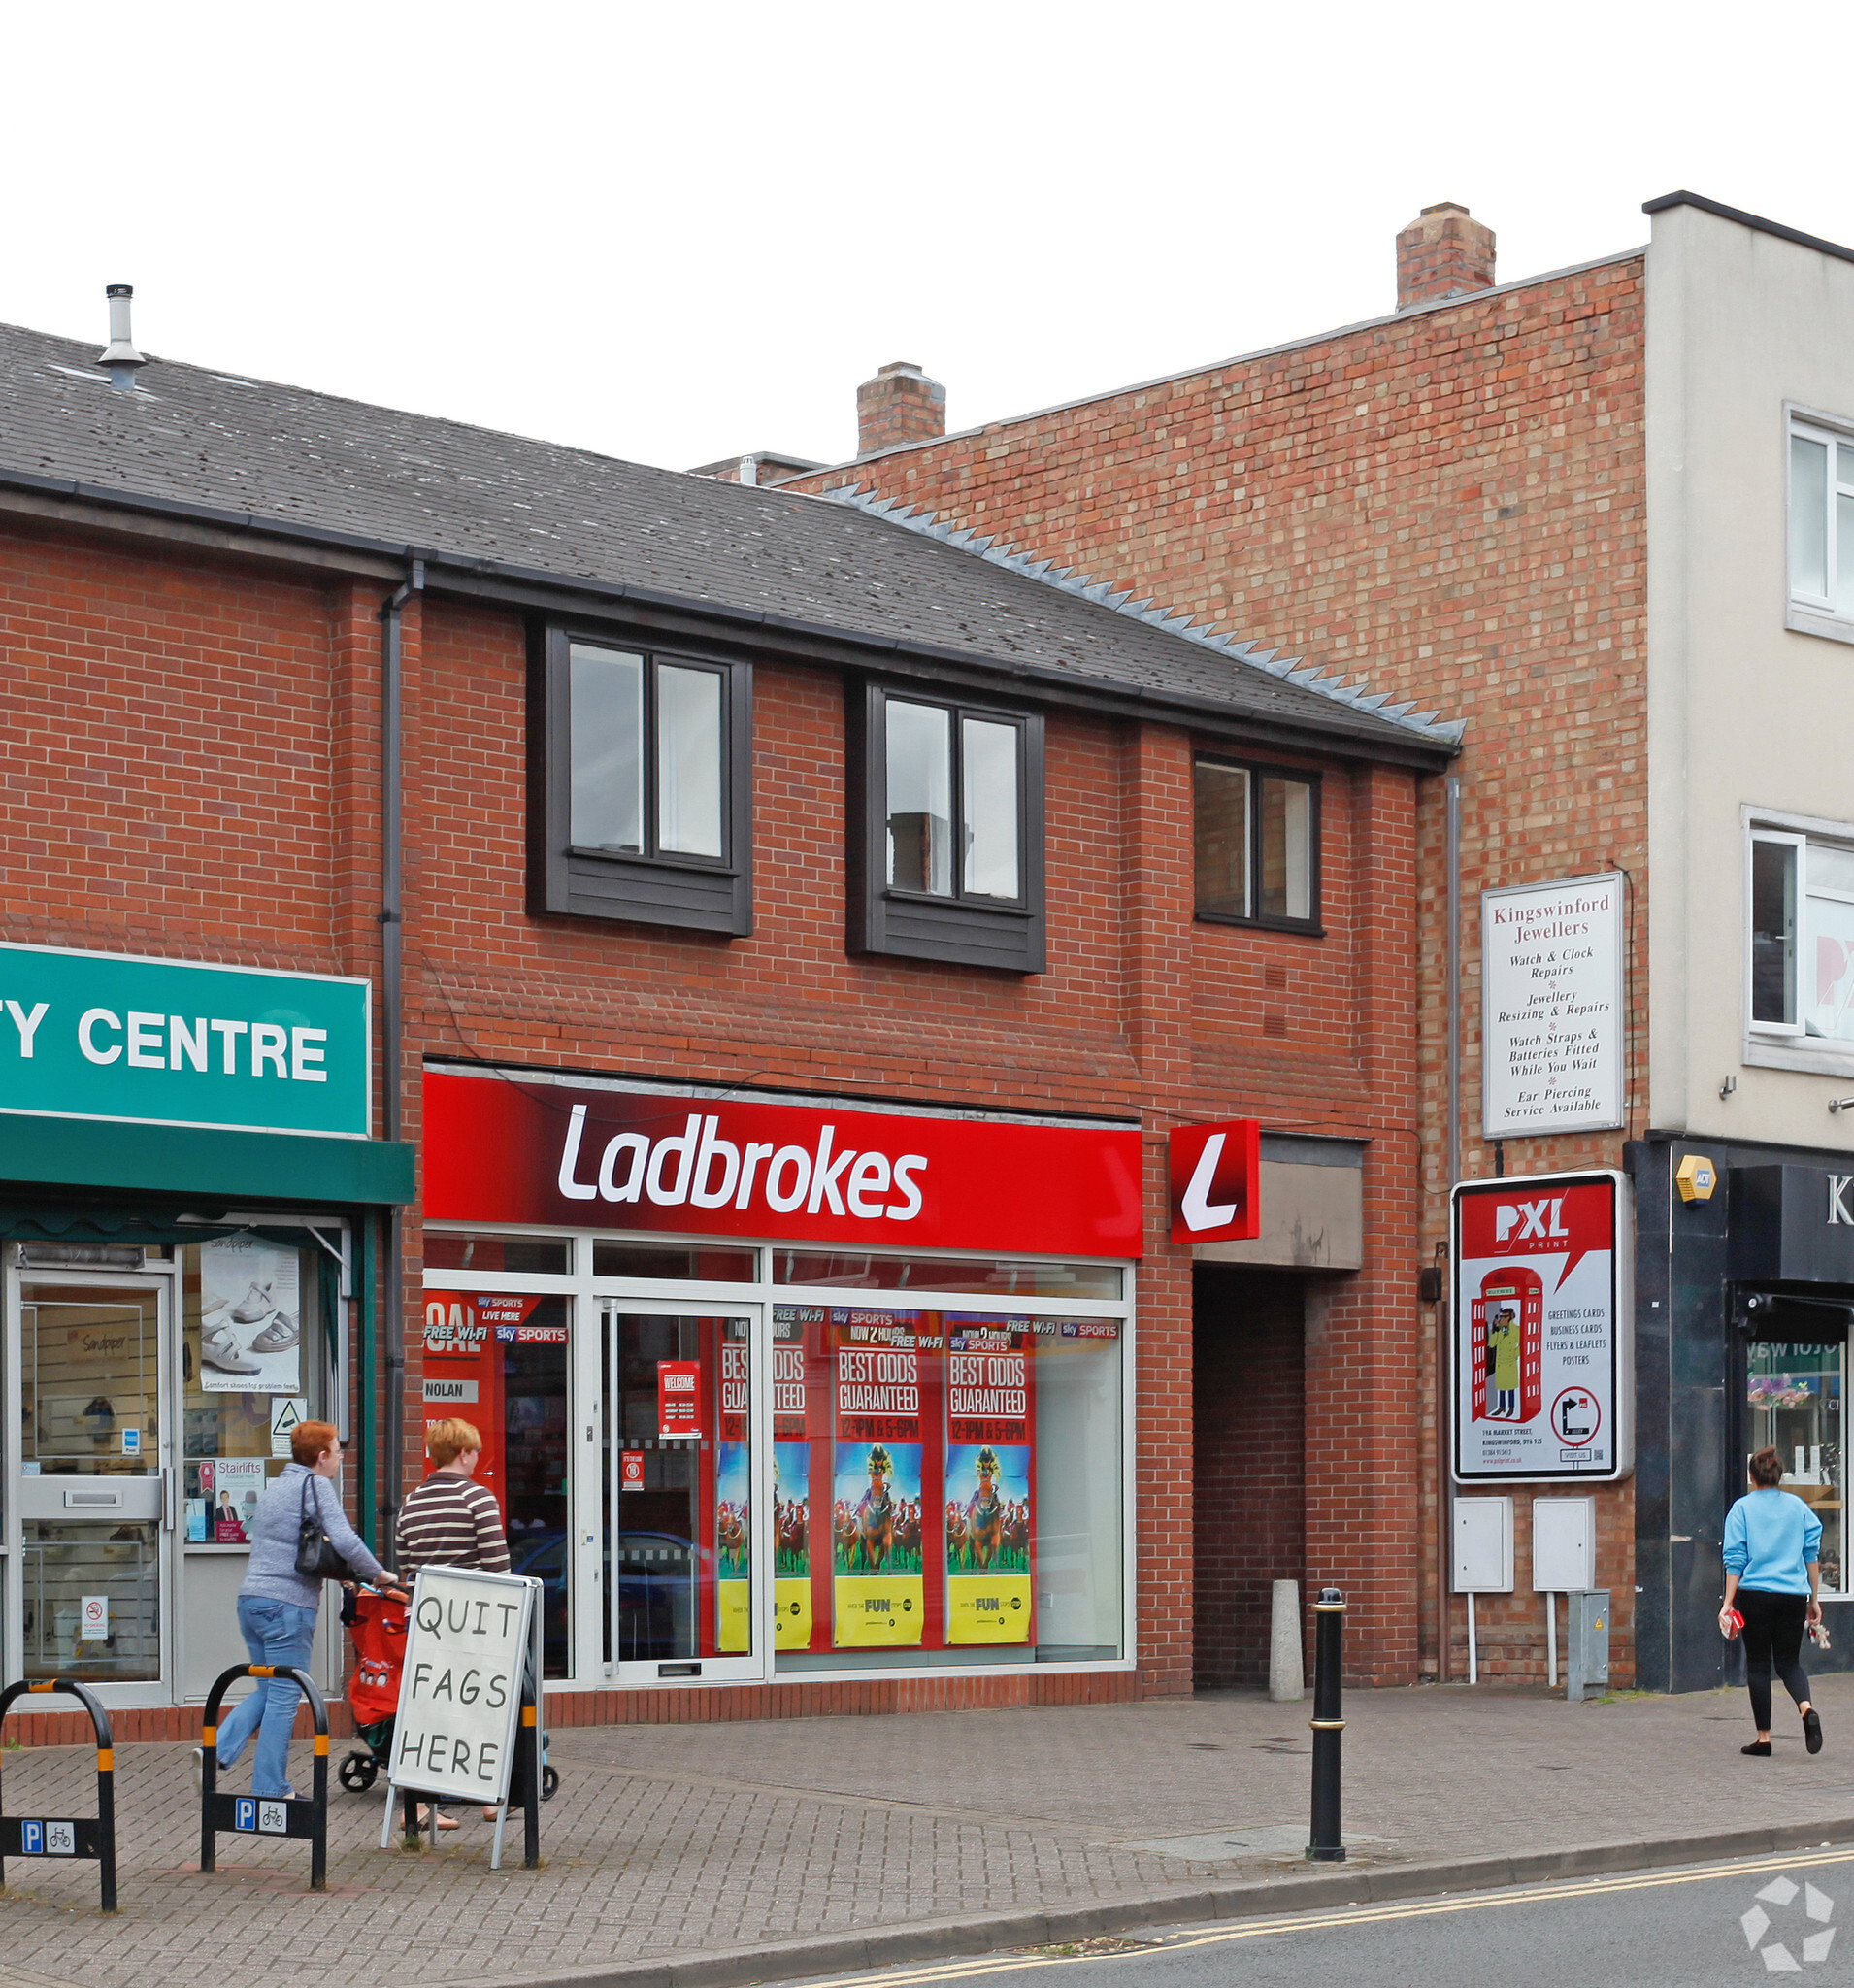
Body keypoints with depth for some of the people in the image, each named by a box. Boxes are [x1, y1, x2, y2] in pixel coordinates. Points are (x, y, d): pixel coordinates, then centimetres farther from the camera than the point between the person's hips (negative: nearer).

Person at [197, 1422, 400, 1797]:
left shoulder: (275, 1486, 20)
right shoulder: (317, 1486, -6)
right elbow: (344, 1540, -19)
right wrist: (378, 1575, -5)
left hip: (251, 1599, 8)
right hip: (288, 1604, -8)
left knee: (269, 1690, 18)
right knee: (284, 1697, 0)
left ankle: (216, 1750, 1)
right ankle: (270, 1789, 4)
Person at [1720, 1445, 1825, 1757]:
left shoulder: (1742, 1508, 0)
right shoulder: (1798, 1506, 7)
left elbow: (1735, 1559, -3)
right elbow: (1812, 1554, 7)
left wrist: (1728, 1603, -3)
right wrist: (1814, 1599, 14)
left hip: (1755, 1593, -2)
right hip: (1793, 1595, 2)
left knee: (1758, 1664, 6)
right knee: (1789, 1662, 11)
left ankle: (1763, 1737, 5)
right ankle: (1807, 1708, -19)